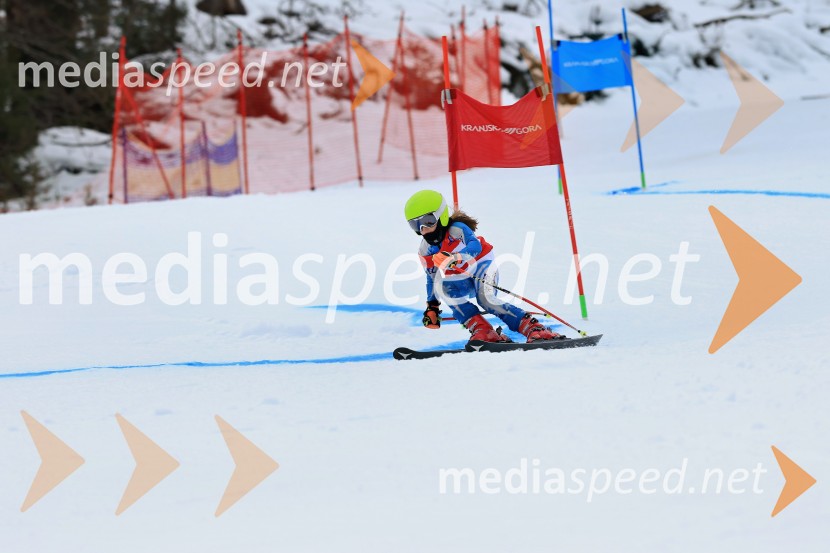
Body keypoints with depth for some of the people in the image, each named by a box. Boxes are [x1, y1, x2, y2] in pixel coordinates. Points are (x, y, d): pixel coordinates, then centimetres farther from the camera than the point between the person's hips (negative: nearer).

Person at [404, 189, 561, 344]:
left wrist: (456, 257, -55)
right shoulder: (425, 251, -1)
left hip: (481, 267, -5)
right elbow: (432, 278, 12)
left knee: (486, 300, -31)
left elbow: (475, 245, -37)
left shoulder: (457, 229, -19)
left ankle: (533, 328, -31)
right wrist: (432, 306, 11)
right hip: (462, 281, 5)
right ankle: (481, 329, -31)